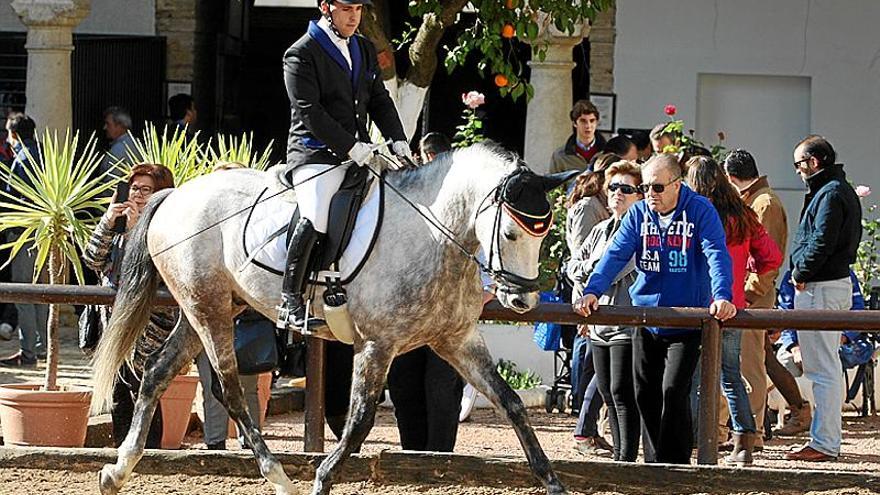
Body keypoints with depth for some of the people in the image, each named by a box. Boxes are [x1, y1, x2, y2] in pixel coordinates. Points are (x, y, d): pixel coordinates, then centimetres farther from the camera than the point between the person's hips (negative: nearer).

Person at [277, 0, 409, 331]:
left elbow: (380, 102, 19)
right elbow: (310, 112, -14)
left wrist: (398, 141, 2)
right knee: (315, 218, -26)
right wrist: (350, 147, -19)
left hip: (360, 152, 8)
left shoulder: (365, 50, 18)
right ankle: (290, 301, -20)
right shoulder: (301, 55, -6)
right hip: (315, 153, -8)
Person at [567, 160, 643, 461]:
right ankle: (619, 456, 19)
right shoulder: (601, 230, 17)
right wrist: (591, 270, 0)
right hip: (600, 326, 9)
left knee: (622, 393, -11)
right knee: (608, 394, 12)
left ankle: (627, 458, -9)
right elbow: (574, 264, 20)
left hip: (628, 325, -9)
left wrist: (589, 268, -2)